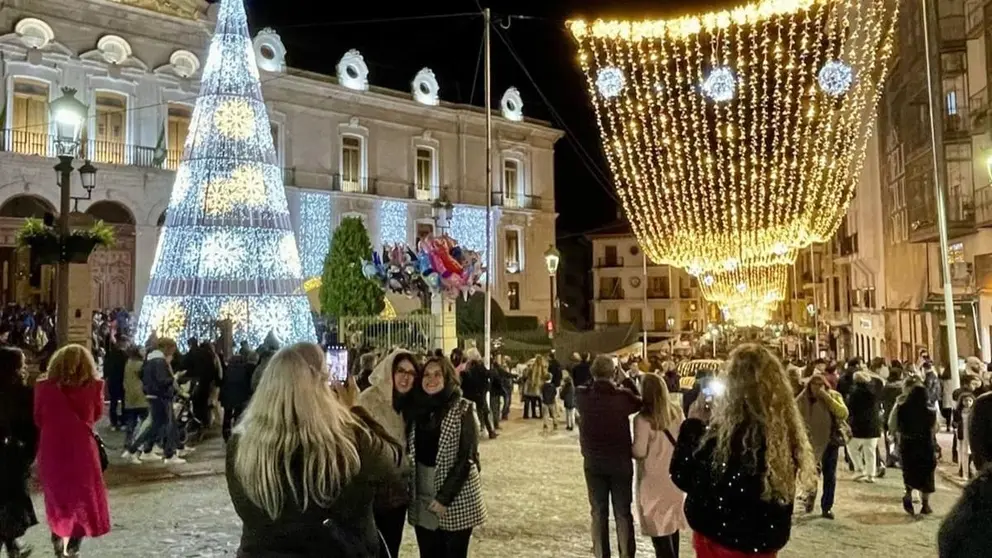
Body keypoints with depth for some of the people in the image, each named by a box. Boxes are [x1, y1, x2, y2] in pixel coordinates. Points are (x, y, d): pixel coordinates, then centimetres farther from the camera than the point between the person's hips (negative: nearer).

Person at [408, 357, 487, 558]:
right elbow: (412, 454, 10)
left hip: (456, 499, -4)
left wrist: (444, 497, -18)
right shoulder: (418, 409, 6)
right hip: (422, 498, 4)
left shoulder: (462, 410, -8)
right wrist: (410, 491, 0)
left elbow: (466, 458, -13)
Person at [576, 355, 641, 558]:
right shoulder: (623, 396, -17)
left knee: (598, 512, 13)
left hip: (593, 462, 2)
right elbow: (642, 403, 4)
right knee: (623, 513, 11)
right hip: (621, 461, -2)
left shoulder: (582, 396, -12)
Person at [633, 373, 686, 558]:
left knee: (659, 528, 3)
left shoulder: (643, 419, -20)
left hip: (654, 479, -6)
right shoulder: (676, 412, -2)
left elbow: (639, 452, -20)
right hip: (674, 476, 6)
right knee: (671, 522, 19)